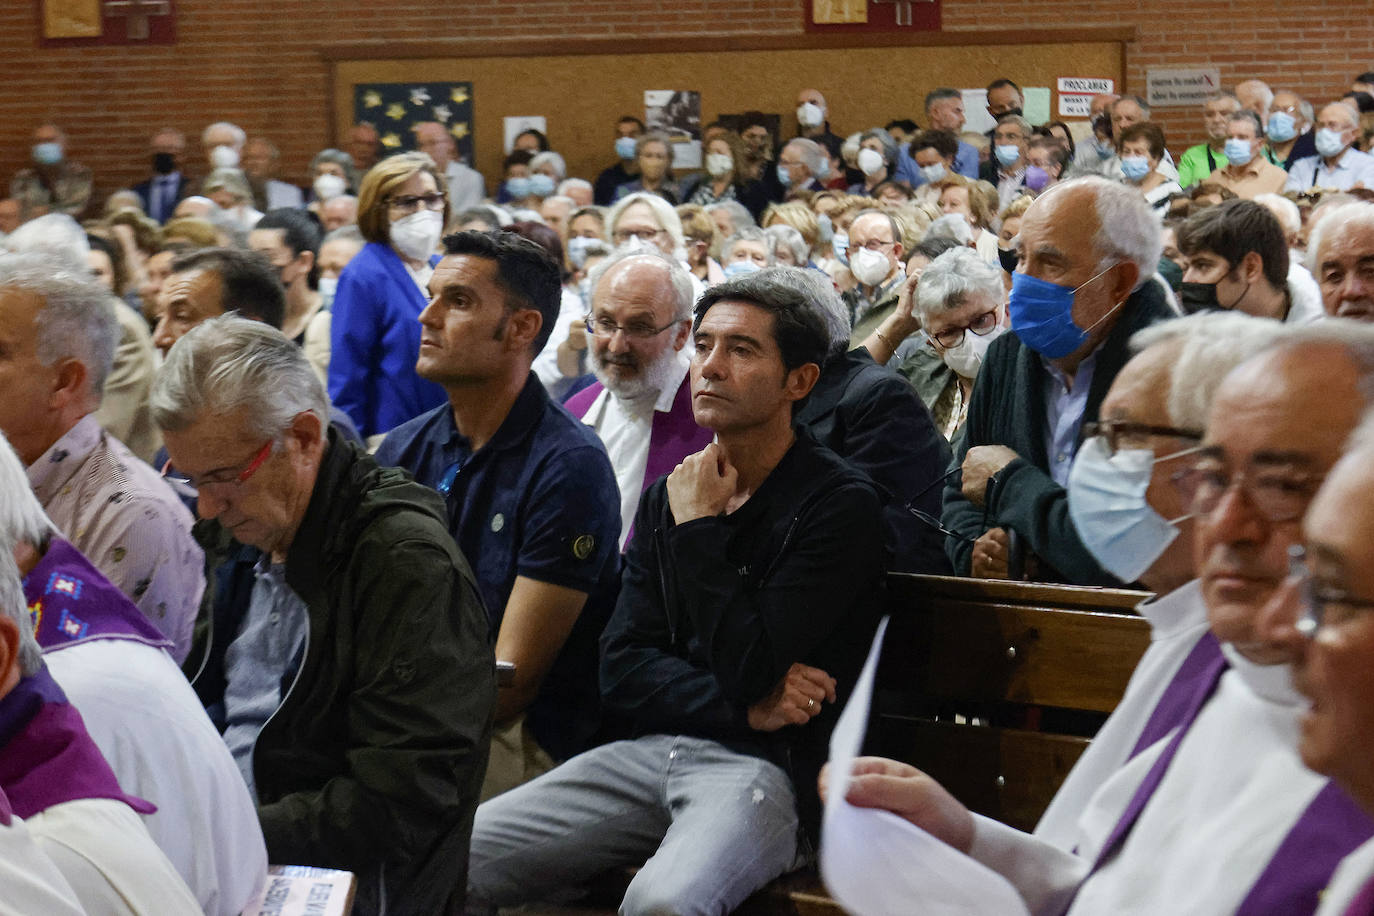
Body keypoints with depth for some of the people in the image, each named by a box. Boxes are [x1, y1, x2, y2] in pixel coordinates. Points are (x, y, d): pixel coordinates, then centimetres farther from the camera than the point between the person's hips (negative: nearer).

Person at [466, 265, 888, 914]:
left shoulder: (841, 504, -7)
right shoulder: (666, 498, 13)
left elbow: (747, 669, -16)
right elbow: (621, 670, 7)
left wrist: (698, 529, -8)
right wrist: (743, 707, -9)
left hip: (767, 765, -6)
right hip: (650, 750, 6)